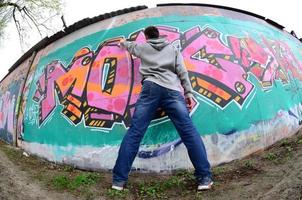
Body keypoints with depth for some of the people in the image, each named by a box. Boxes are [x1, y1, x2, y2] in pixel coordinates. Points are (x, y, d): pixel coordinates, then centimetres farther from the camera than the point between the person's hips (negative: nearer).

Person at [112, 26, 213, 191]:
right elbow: (182, 71, 12)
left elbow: (130, 46, 47)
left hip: (151, 88, 0)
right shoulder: (173, 49, 25)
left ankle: (119, 180, -5)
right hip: (172, 91, 0)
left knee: (134, 132, -3)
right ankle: (205, 178, -7)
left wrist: (122, 43, 69)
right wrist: (189, 92, 9)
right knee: (189, 132, -4)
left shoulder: (143, 47, 26)